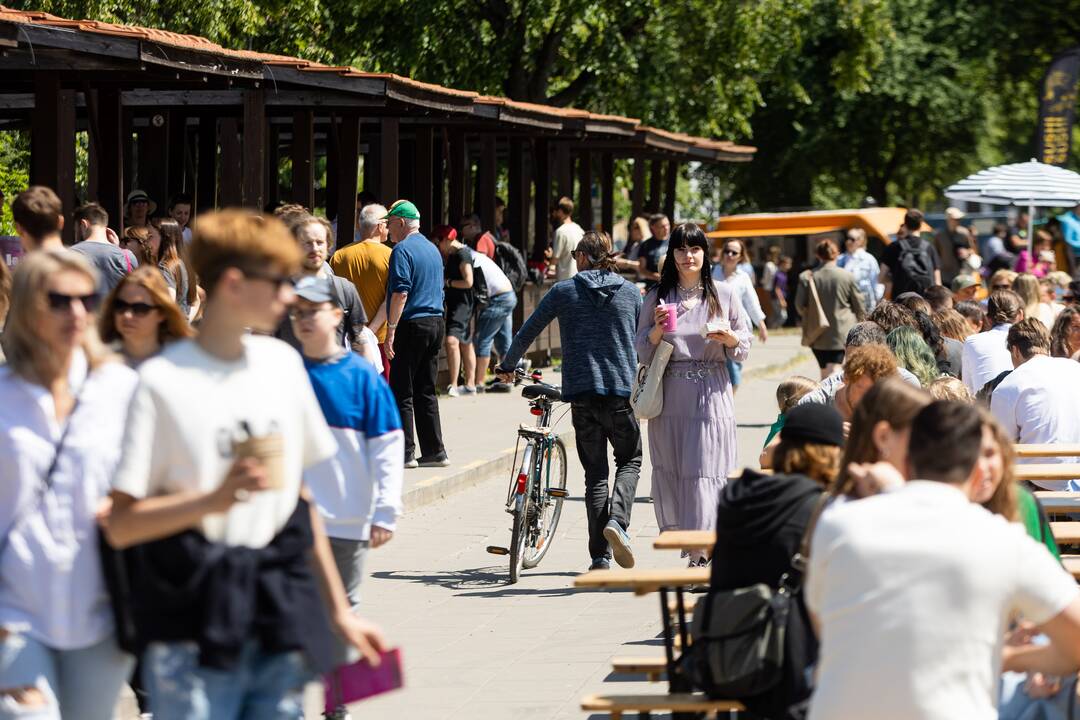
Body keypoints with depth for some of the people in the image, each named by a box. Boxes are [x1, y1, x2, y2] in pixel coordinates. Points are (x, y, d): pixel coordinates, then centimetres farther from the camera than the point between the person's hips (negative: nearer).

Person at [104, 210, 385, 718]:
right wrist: (215, 499, -23)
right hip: (194, 629, -5)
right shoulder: (163, 381, -7)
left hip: (281, 614, 5)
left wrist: (339, 612, 18)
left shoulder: (282, 363, 10)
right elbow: (119, 525, -10)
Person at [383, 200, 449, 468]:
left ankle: (404, 453, -6)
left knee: (402, 393, -4)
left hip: (412, 325, -8)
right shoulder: (433, 249, 17)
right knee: (426, 393, 12)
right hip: (436, 323, 8)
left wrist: (391, 330, -18)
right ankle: (434, 451, 11)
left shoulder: (403, 250, -10)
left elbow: (400, 293, -18)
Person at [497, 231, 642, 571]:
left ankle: (600, 555, 3)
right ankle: (617, 519, -13)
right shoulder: (631, 292, 6)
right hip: (622, 390, 0)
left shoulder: (563, 291, 3)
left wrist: (506, 367, 24)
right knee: (630, 460, 16)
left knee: (595, 472, 7)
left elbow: (527, 333, 8)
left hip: (581, 391, 0)